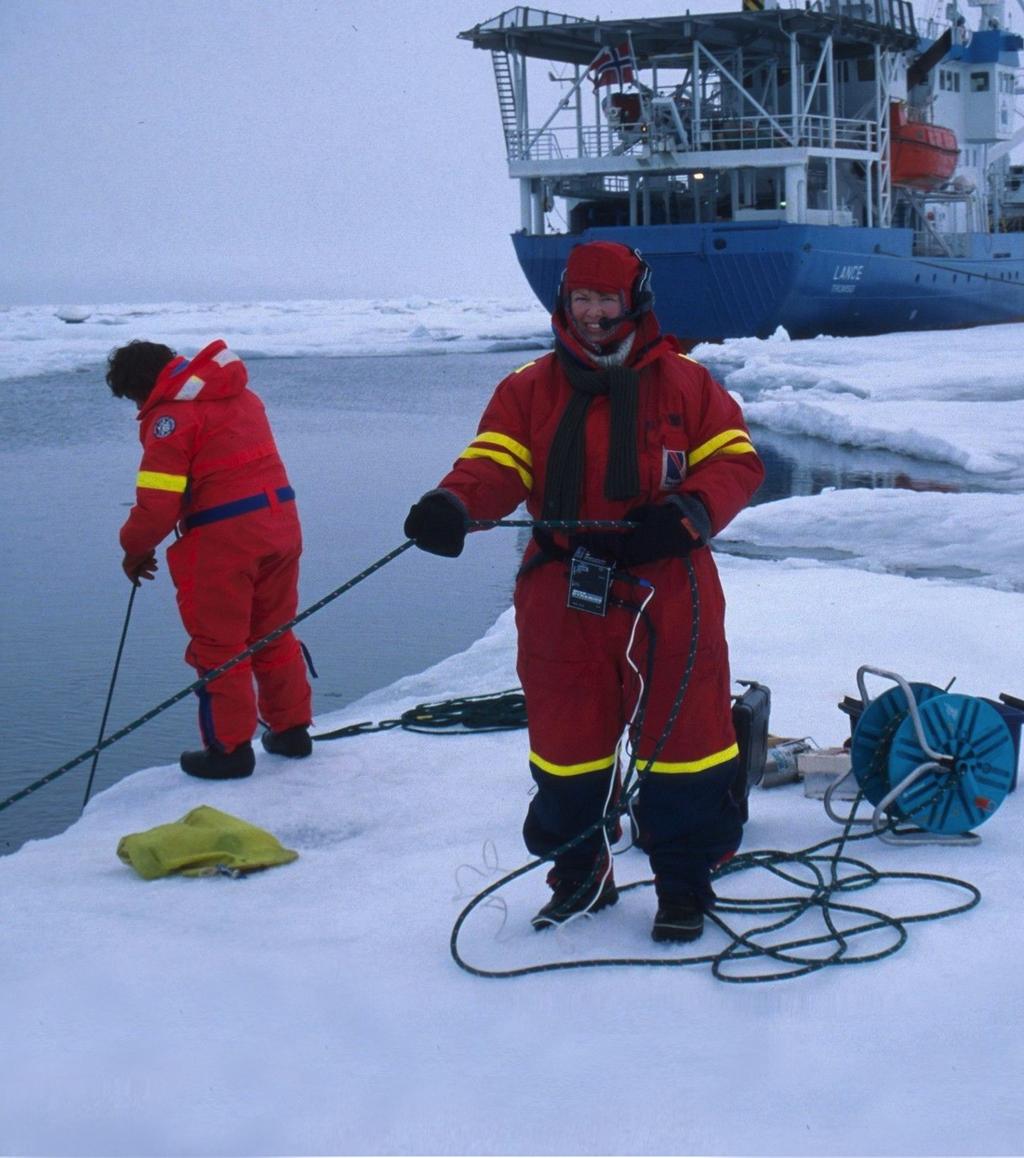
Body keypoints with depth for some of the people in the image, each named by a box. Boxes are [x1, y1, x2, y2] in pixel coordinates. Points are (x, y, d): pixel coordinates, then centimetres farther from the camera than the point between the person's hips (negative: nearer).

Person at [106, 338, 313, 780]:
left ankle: (230, 748, 12)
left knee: (218, 645, 6)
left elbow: (158, 502, -16)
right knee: (274, 634, 20)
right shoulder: (240, 394, 14)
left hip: (225, 538, -8)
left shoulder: (170, 416, -12)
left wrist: (136, 549, 2)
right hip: (280, 524, 8)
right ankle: (292, 729, 28)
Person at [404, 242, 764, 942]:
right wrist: (453, 505, -26)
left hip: (667, 597, -2)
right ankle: (579, 877, 30)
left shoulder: (686, 383, 4)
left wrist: (686, 512, -16)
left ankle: (685, 885, 19)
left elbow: (738, 461, 3)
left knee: (680, 742, 3)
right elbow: (495, 463, -4)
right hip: (562, 600, 2)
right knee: (566, 747, 11)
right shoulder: (529, 390, 8)